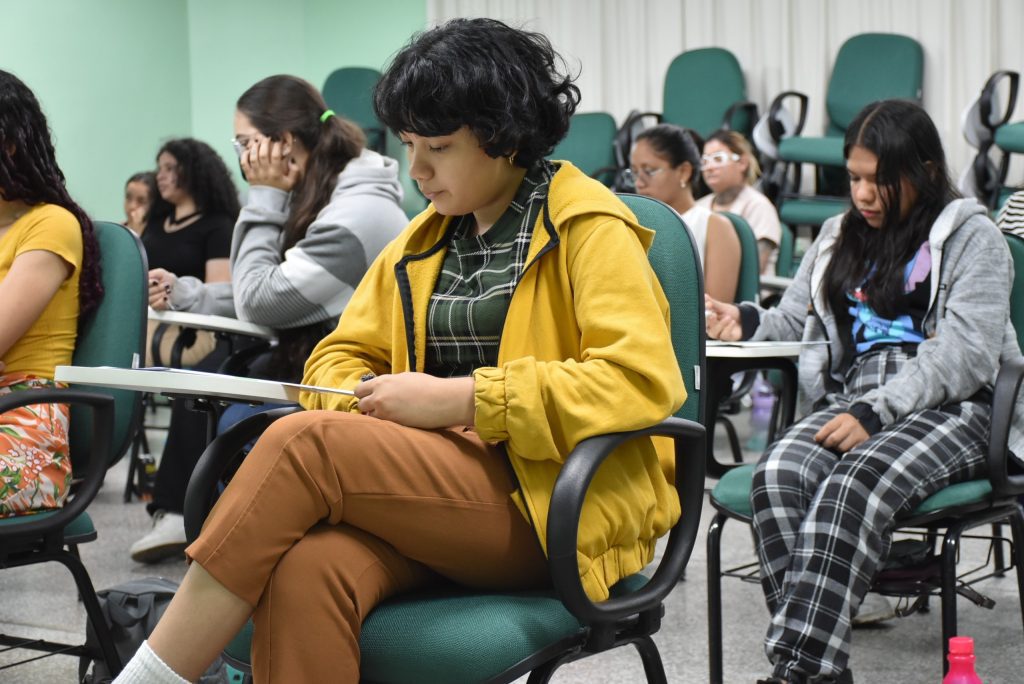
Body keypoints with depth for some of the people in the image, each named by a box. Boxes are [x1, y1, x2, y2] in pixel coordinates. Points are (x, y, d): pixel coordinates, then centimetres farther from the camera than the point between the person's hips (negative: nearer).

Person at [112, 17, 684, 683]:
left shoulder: (590, 226, -1)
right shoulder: (422, 241, 21)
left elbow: (643, 378, -14)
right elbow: (340, 355, 24)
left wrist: (454, 399, -18)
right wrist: (364, 405, -2)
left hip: (551, 502, -5)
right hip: (437, 482, 5)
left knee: (304, 442, -27)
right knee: (305, 570, -32)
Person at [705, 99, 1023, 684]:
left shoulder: (972, 237, 4)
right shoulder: (839, 237, 22)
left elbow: (966, 356, -8)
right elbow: (795, 321, 26)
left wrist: (875, 412, -18)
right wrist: (748, 321, 2)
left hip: (953, 408, -5)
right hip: (854, 396, 5)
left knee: (855, 485, -35)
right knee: (779, 473, -29)